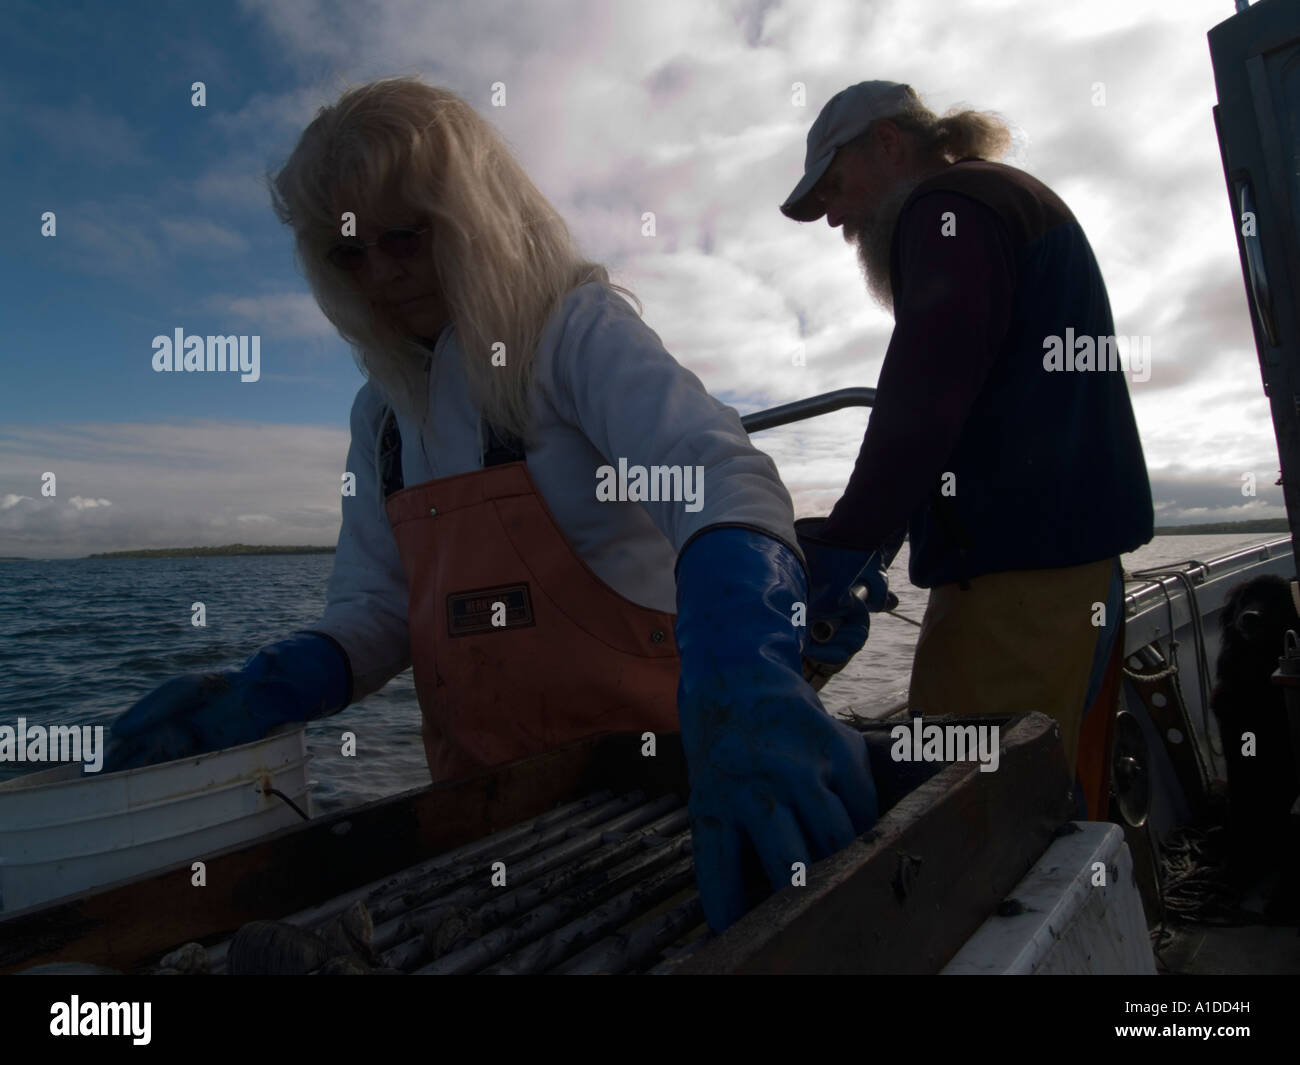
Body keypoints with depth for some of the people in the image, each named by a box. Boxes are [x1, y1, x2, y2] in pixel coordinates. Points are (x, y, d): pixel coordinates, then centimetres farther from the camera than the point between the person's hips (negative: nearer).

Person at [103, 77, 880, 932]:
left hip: (643, 759, -5)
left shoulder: (579, 328, -12)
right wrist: (264, 691, -13)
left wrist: (744, 676, -48)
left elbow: (719, 477, -30)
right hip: (483, 795, 6)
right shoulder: (383, 410, 7)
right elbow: (378, 607, 6)